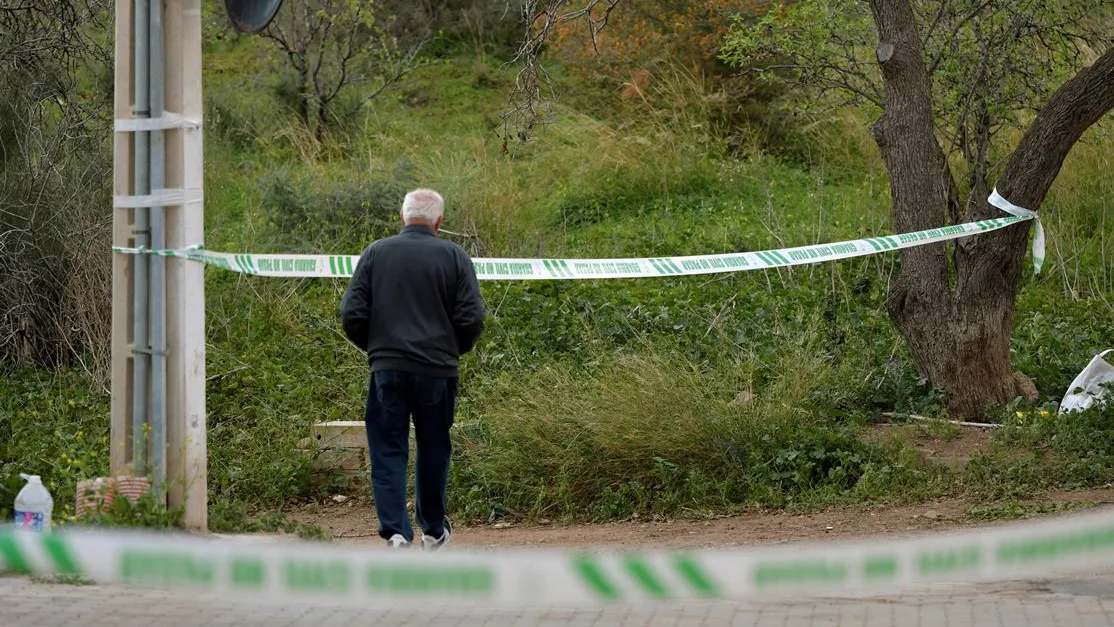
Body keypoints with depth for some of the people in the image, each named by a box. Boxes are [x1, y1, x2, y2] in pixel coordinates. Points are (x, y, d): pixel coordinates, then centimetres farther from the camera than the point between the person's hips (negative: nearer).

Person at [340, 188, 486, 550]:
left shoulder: (375, 253, 2)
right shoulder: (453, 256, 0)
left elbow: (352, 315, 0)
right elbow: (471, 319, -4)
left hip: (387, 369, 0)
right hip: (437, 369, 0)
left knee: (388, 452, 3)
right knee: (433, 450, 15)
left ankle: (395, 531, -10)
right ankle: (433, 530, 26)